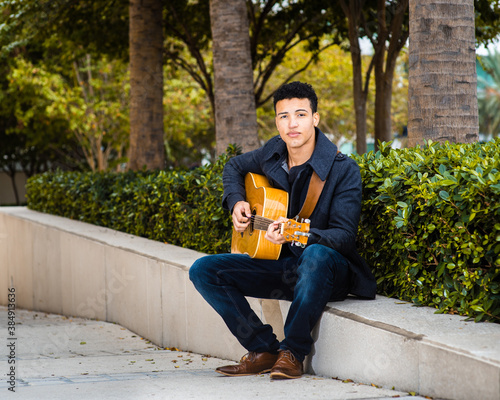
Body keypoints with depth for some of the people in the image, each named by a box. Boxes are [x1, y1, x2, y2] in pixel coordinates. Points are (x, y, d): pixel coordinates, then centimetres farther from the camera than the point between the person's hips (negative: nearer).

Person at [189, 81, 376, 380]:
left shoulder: (344, 170, -15)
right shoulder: (272, 154, 2)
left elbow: (345, 236, -21)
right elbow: (234, 167, 24)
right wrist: (237, 202, 4)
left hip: (332, 270, -6)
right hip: (282, 265, 6)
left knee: (316, 255, -43)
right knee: (203, 270, -9)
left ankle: (293, 353, -27)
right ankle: (264, 351, -9)